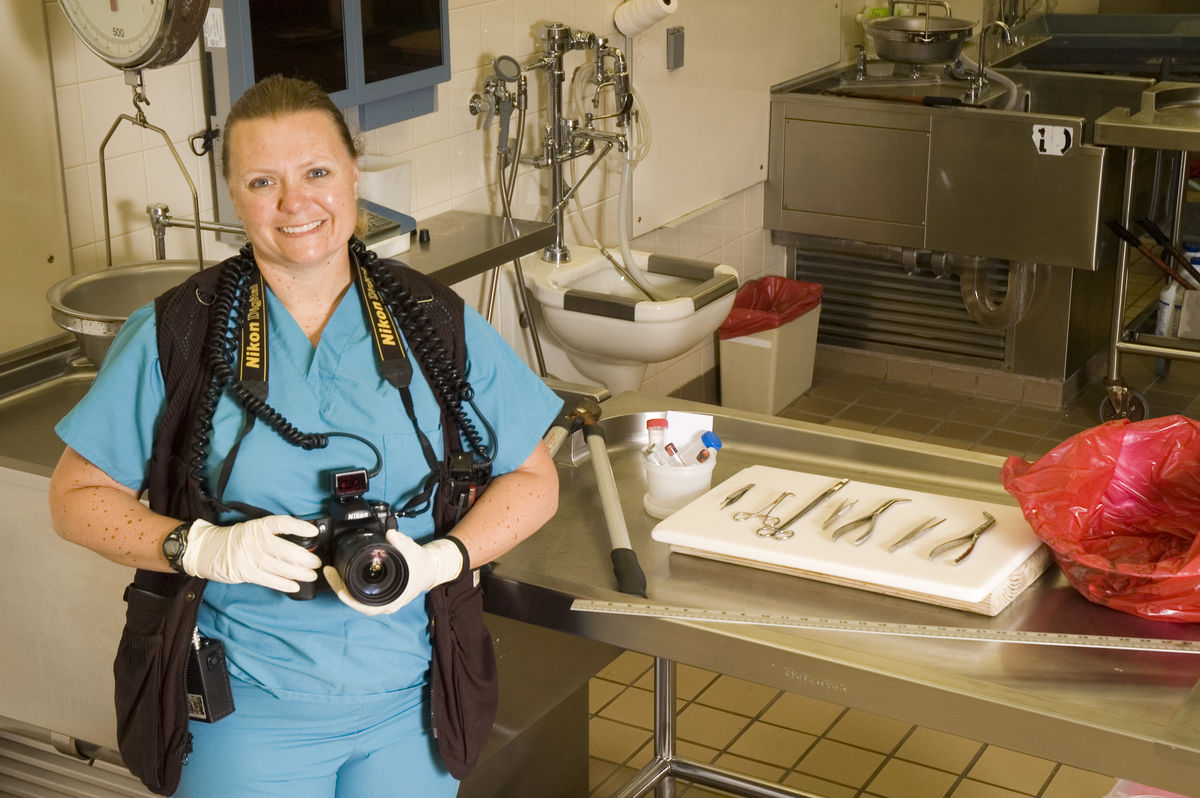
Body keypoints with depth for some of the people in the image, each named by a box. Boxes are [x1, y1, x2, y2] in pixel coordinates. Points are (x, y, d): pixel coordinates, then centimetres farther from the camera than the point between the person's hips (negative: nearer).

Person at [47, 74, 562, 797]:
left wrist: (438, 561, -16)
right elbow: (78, 497, -1)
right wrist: (205, 548, -19)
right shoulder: (174, 337, -6)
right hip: (245, 710, -1)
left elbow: (533, 481, 3)